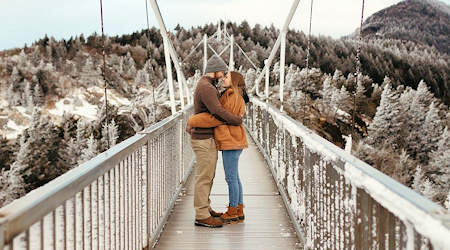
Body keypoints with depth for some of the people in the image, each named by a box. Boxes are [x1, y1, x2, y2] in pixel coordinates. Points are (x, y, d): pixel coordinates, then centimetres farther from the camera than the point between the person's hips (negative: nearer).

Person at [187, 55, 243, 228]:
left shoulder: (206, 86, 15)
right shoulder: (206, 88, -20)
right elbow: (218, 111, -29)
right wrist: (239, 120, -16)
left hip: (207, 138, 10)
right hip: (204, 140, -10)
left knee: (207, 176, 17)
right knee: (204, 177, -6)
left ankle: (205, 209, 27)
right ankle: (201, 217, -1)